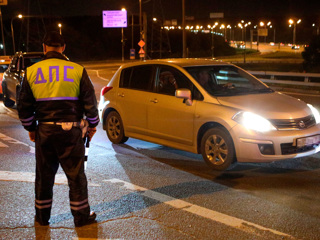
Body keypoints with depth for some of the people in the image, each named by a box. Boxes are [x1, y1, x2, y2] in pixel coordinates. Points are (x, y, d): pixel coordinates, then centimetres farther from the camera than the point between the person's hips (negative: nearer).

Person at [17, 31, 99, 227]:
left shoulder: (32, 71, 2)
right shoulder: (77, 70, -5)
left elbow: (24, 106, 5)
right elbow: (90, 101, -3)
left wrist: (30, 128, 19)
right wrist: (93, 124, 11)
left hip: (44, 130, 2)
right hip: (70, 130, -2)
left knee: (44, 175, 15)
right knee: (76, 175, 8)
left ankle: (42, 216, 28)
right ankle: (82, 216, 18)